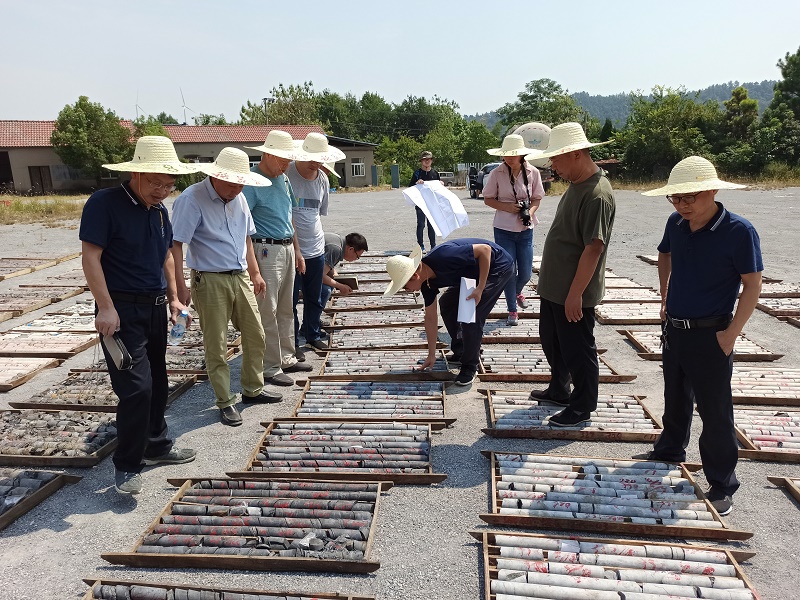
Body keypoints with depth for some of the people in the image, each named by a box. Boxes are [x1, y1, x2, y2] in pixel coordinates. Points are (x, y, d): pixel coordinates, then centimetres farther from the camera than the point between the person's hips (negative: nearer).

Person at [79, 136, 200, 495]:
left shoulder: (159, 209, 10)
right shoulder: (105, 203, -13)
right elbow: (90, 256, -16)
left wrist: (174, 299, 13)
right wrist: (106, 308, -20)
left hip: (156, 307, 8)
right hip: (122, 309, -7)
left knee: (157, 383, 15)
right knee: (136, 387, -10)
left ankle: (156, 446, 32)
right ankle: (126, 465, 6)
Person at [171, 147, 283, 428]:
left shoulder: (238, 198, 9)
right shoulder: (192, 199, -14)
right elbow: (175, 245, -18)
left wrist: (255, 274, 19)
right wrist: (180, 287, -23)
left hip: (240, 277, 7)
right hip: (210, 281, -7)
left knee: (255, 335, 13)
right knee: (216, 346, 1)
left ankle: (253, 389, 30)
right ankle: (225, 402, 16)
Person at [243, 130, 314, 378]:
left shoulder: (284, 179, 14)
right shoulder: (252, 182, -12)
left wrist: (297, 251, 21)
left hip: (287, 249, 8)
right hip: (266, 251, -8)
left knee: (286, 309, 14)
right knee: (267, 311, -3)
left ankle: (287, 358, 26)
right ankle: (270, 368, 6)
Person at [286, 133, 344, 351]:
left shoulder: (322, 179, 7)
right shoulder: (286, 174, -10)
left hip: (316, 248, 6)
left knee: (314, 298, 17)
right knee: (290, 300, 3)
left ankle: (312, 335, 35)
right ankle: (292, 343, 16)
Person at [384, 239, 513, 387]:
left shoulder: (443, 257, -34)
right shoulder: (427, 282, -7)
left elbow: (485, 249, -31)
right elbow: (430, 317, 2)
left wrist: (480, 288, -29)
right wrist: (431, 355, 7)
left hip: (498, 266, -9)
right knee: (446, 304, 10)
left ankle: (470, 366, 0)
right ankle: (460, 351, 24)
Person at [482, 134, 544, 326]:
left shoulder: (533, 172, -3)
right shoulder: (497, 173, -8)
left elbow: (536, 199, 4)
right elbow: (488, 199, -1)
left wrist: (530, 212, -16)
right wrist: (506, 207, -18)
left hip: (525, 230, 2)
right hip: (504, 230, -2)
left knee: (526, 273, 8)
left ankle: (517, 292, 43)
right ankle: (512, 310, 20)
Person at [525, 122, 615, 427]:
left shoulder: (597, 194, -23)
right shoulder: (576, 185, 8)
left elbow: (593, 248, -26)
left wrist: (575, 294, -24)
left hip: (574, 293, -10)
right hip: (554, 287, 10)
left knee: (577, 350, 5)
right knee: (552, 342, 22)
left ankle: (582, 407, 22)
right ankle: (559, 390, 41)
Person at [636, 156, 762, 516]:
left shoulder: (739, 232, -18)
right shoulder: (676, 223, -1)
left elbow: (752, 286, -14)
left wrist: (731, 334, -17)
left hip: (710, 335, -6)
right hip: (674, 328, 6)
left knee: (714, 410, 4)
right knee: (675, 398, 23)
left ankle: (722, 486, 19)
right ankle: (670, 451, 44)